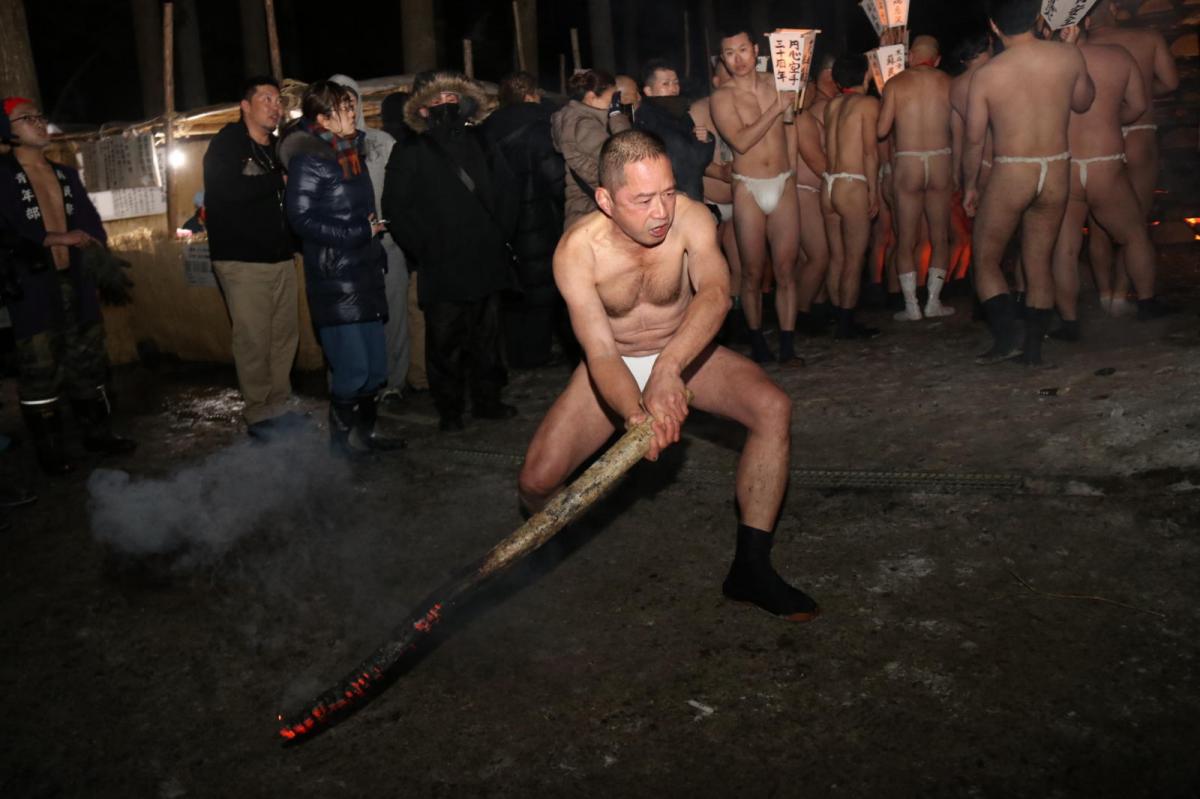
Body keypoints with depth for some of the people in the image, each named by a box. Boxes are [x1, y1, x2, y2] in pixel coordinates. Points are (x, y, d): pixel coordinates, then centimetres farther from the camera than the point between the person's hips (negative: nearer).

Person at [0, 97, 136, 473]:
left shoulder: (66, 174, 15)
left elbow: (91, 225, 15)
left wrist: (109, 273, 7)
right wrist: (55, 238, -21)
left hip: (76, 282, 6)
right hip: (32, 287, -5)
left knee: (87, 360, 11)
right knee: (40, 368, -1)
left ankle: (98, 433, 23)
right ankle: (49, 449, 8)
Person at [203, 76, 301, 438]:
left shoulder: (277, 149, 19)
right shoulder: (226, 144, -2)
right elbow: (229, 190, -20)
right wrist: (279, 180, -10)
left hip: (281, 256, 7)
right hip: (243, 259, -7)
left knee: (285, 334, 6)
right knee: (253, 340, -6)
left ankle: (279, 406, 18)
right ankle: (258, 416, 3)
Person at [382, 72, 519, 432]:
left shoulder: (479, 146, 14)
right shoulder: (410, 155, 1)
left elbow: (502, 193, 20)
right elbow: (396, 209, -3)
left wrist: (503, 233, 8)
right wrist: (426, 249, -9)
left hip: (487, 263, 4)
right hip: (443, 269, -4)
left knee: (486, 337, 12)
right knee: (445, 343, 1)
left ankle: (486, 399, 25)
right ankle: (449, 409, 14)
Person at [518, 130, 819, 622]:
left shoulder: (690, 217, -21)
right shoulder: (576, 251, -23)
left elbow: (715, 294, -38)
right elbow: (600, 352, -29)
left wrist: (667, 367, -55)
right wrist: (636, 413, -49)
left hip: (683, 354, 1)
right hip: (614, 367, -1)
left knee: (773, 408, -25)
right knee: (537, 481, -17)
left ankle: (751, 567, -15)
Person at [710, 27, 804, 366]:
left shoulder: (777, 84, 9)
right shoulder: (722, 97, -4)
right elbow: (741, 141, -17)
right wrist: (775, 108, -13)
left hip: (784, 186, 3)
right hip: (748, 189, -3)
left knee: (786, 270, 0)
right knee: (752, 272, 2)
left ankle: (787, 347, 4)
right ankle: (757, 343, 15)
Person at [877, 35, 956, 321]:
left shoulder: (895, 84, -1)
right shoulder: (948, 83, 2)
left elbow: (881, 130, -4)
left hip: (906, 163, -1)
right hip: (941, 161, 1)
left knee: (906, 239, 5)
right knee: (940, 237, 12)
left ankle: (911, 305, 4)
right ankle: (934, 301, 13)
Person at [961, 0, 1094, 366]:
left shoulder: (985, 75, -11)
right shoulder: (1068, 55, -4)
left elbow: (974, 140, -5)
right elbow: (1082, 102, 14)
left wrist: (969, 186, 9)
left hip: (1009, 176, -3)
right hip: (1056, 173, 4)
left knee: (986, 260, 11)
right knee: (1039, 263, 14)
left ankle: (1006, 337, -4)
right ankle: (1033, 346, 17)